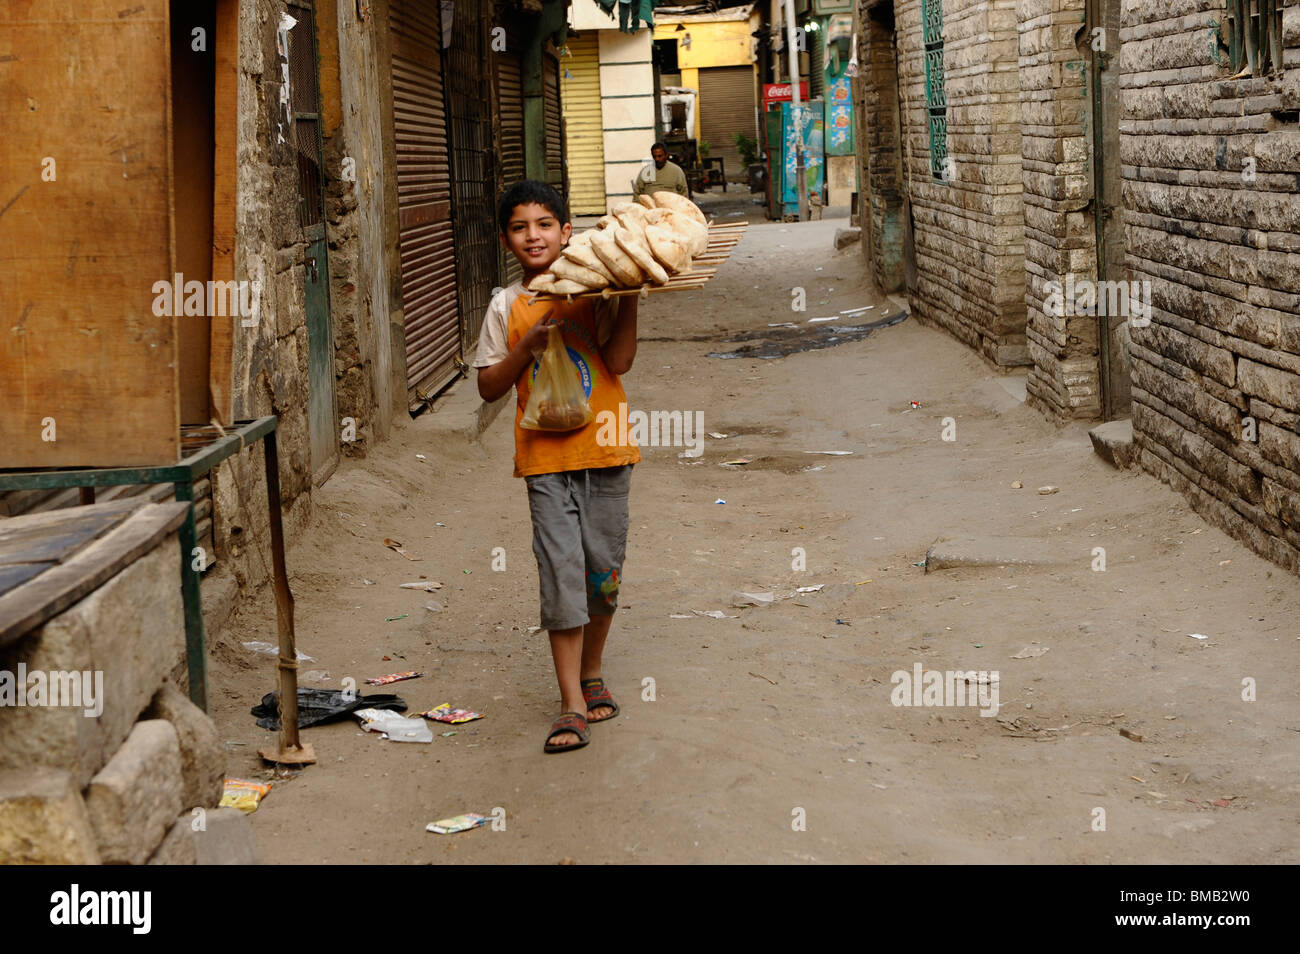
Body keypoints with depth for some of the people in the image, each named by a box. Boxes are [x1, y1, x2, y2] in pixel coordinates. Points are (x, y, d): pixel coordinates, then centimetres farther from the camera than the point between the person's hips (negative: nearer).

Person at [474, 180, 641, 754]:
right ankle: (572, 707, -4)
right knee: (561, 574, -7)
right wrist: (528, 347, -9)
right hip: (546, 457, 0)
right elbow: (488, 387, 5)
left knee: (603, 570, 9)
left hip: (605, 450, 1)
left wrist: (629, 296, -13)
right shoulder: (507, 307, 5)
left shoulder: (595, 292, 3)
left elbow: (618, 361, -8)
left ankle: (591, 674, 31)